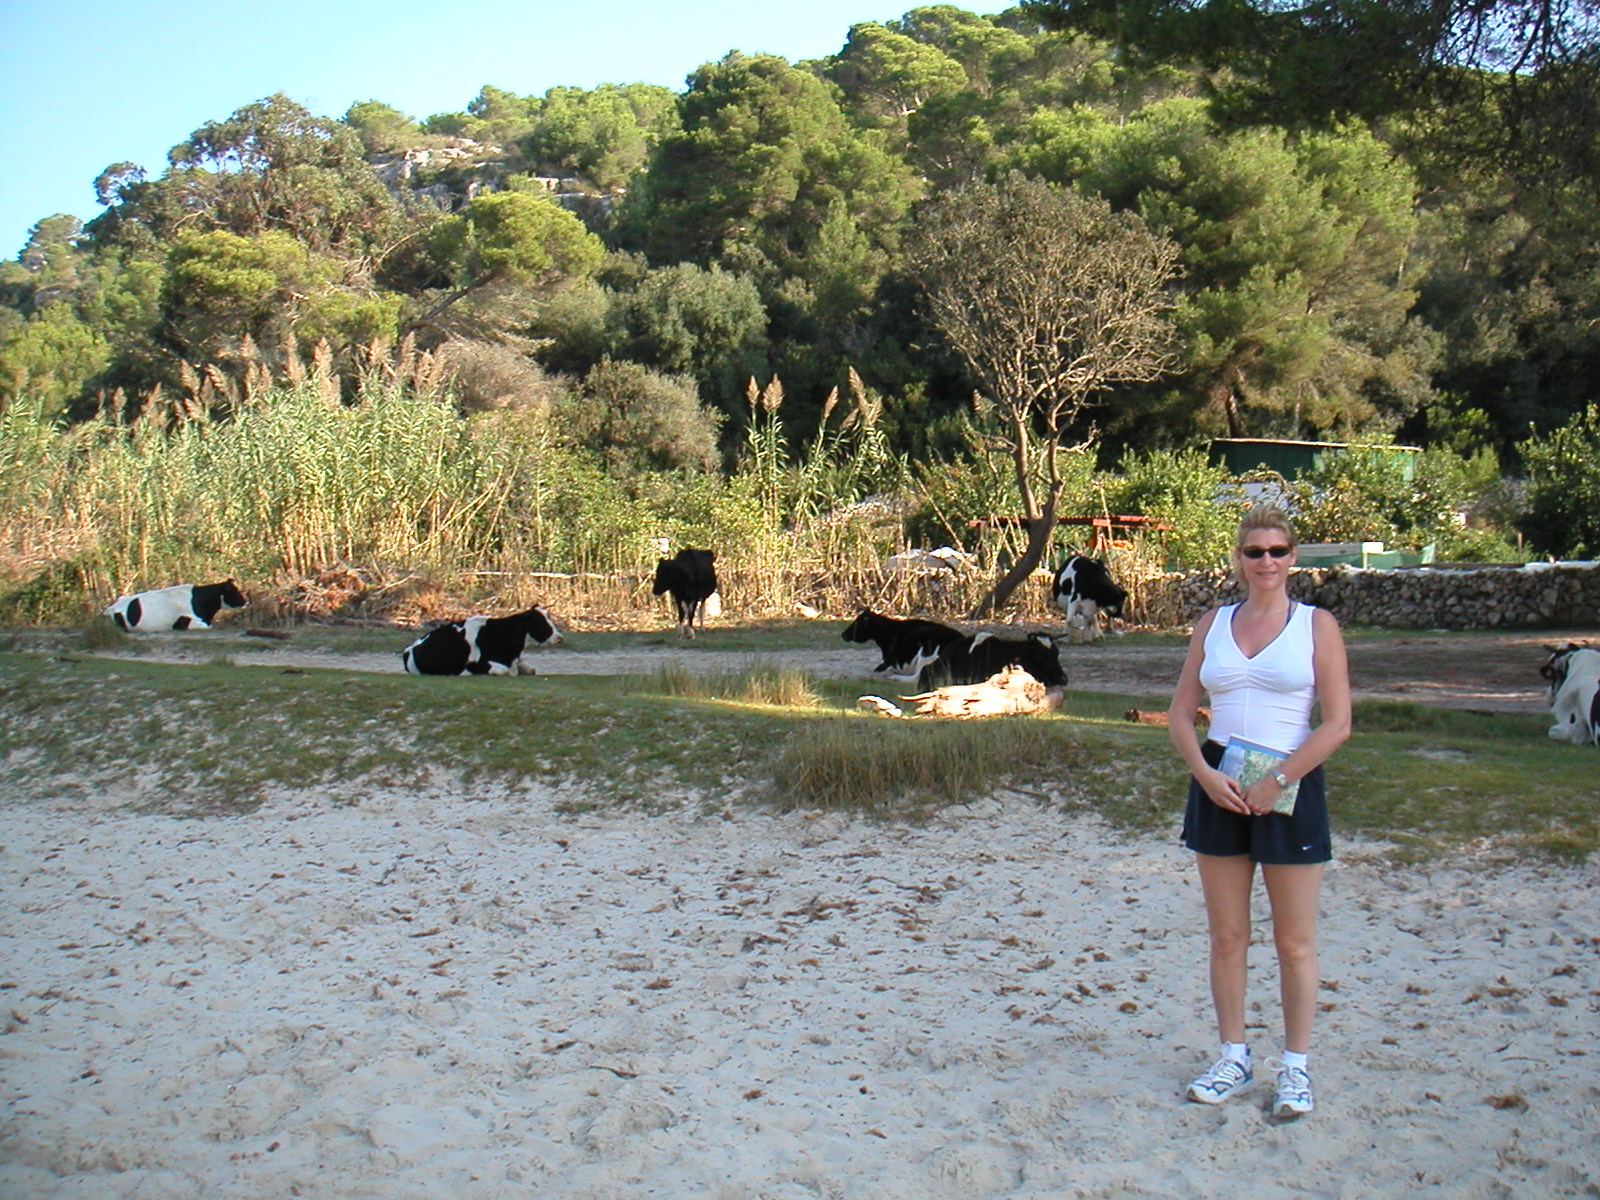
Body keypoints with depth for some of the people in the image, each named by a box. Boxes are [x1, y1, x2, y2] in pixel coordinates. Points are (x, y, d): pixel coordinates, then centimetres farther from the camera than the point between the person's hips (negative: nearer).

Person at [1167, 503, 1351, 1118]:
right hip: (1217, 785, 3)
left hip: (1290, 786, -3)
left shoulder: (1316, 625, -1)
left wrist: (1277, 782, -13)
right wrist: (1206, 775, -8)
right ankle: (1234, 1057, 22)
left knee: (1294, 941, 4)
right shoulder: (1213, 624, 8)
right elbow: (1180, 713, 8)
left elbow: (1337, 723, -7)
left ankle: (1296, 1066, 16)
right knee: (1226, 936, 9)